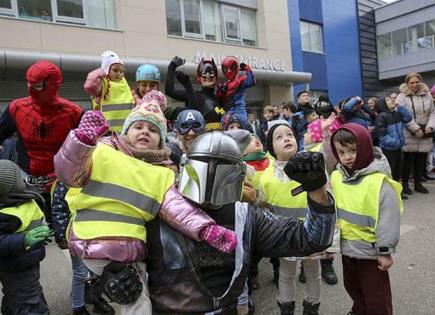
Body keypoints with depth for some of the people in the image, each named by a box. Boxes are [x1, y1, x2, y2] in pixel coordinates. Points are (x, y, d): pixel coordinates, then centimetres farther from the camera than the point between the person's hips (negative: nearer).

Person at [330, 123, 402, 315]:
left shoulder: (379, 181, -24)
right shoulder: (336, 177, -3)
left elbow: (388, 218, -19)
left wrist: (385, 251, -14)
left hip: (370, 249, -7)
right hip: (347, 246, 7)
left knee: (376, 295, 12)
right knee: (352, 287, 27)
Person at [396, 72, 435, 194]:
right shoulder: (401, 97, -5)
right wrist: (416, 129, -16)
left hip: (425, 135, 4)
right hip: (409, 135, -4)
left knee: (421, 160, 10)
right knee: (408, 160, 1)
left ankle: (418, 183, 22)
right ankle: (405, 183, 14)